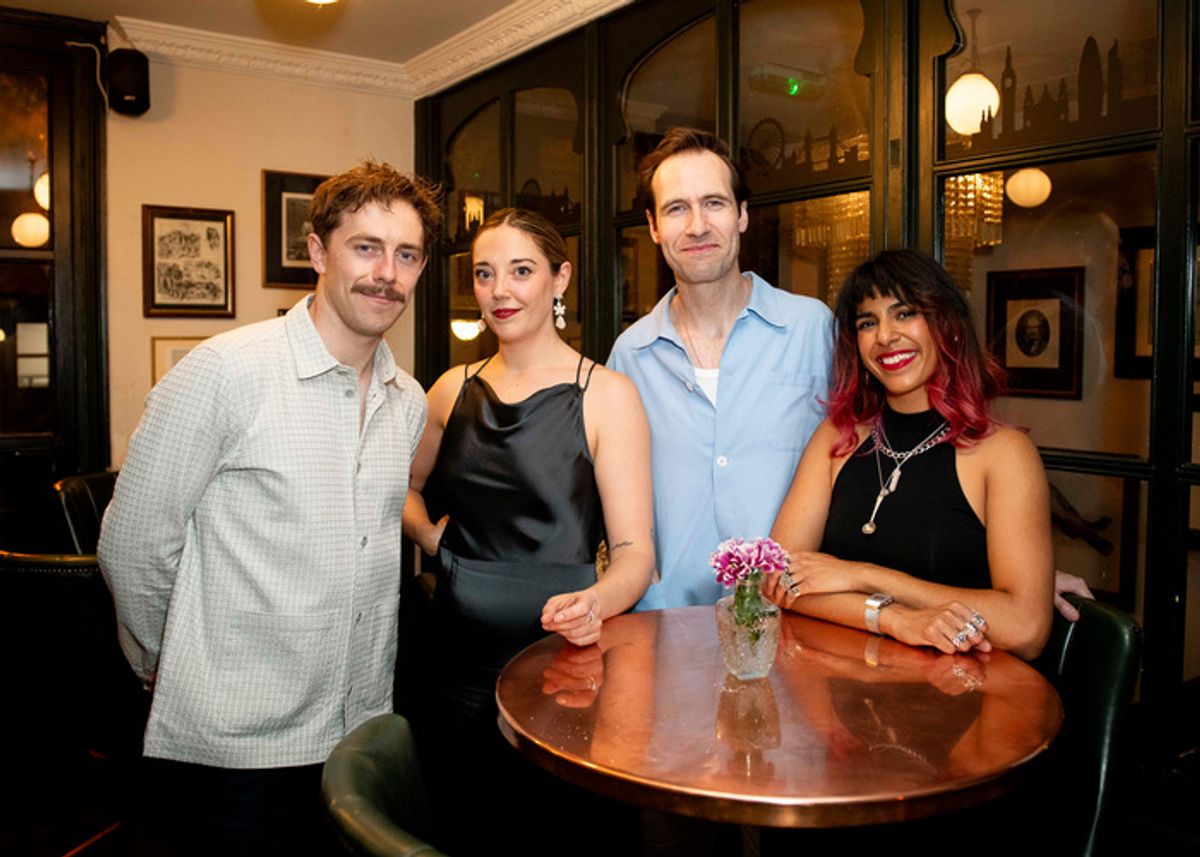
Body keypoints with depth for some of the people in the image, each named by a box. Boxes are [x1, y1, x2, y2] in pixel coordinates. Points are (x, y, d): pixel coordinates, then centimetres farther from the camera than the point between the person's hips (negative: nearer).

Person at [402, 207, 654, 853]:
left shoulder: (605, 395, -7)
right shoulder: (454, 389, 7)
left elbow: (634, 547, -11)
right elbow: (405, 487, 23)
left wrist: (595, 603, -30)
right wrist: (429, 534, 3)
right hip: (461, 649, 4)